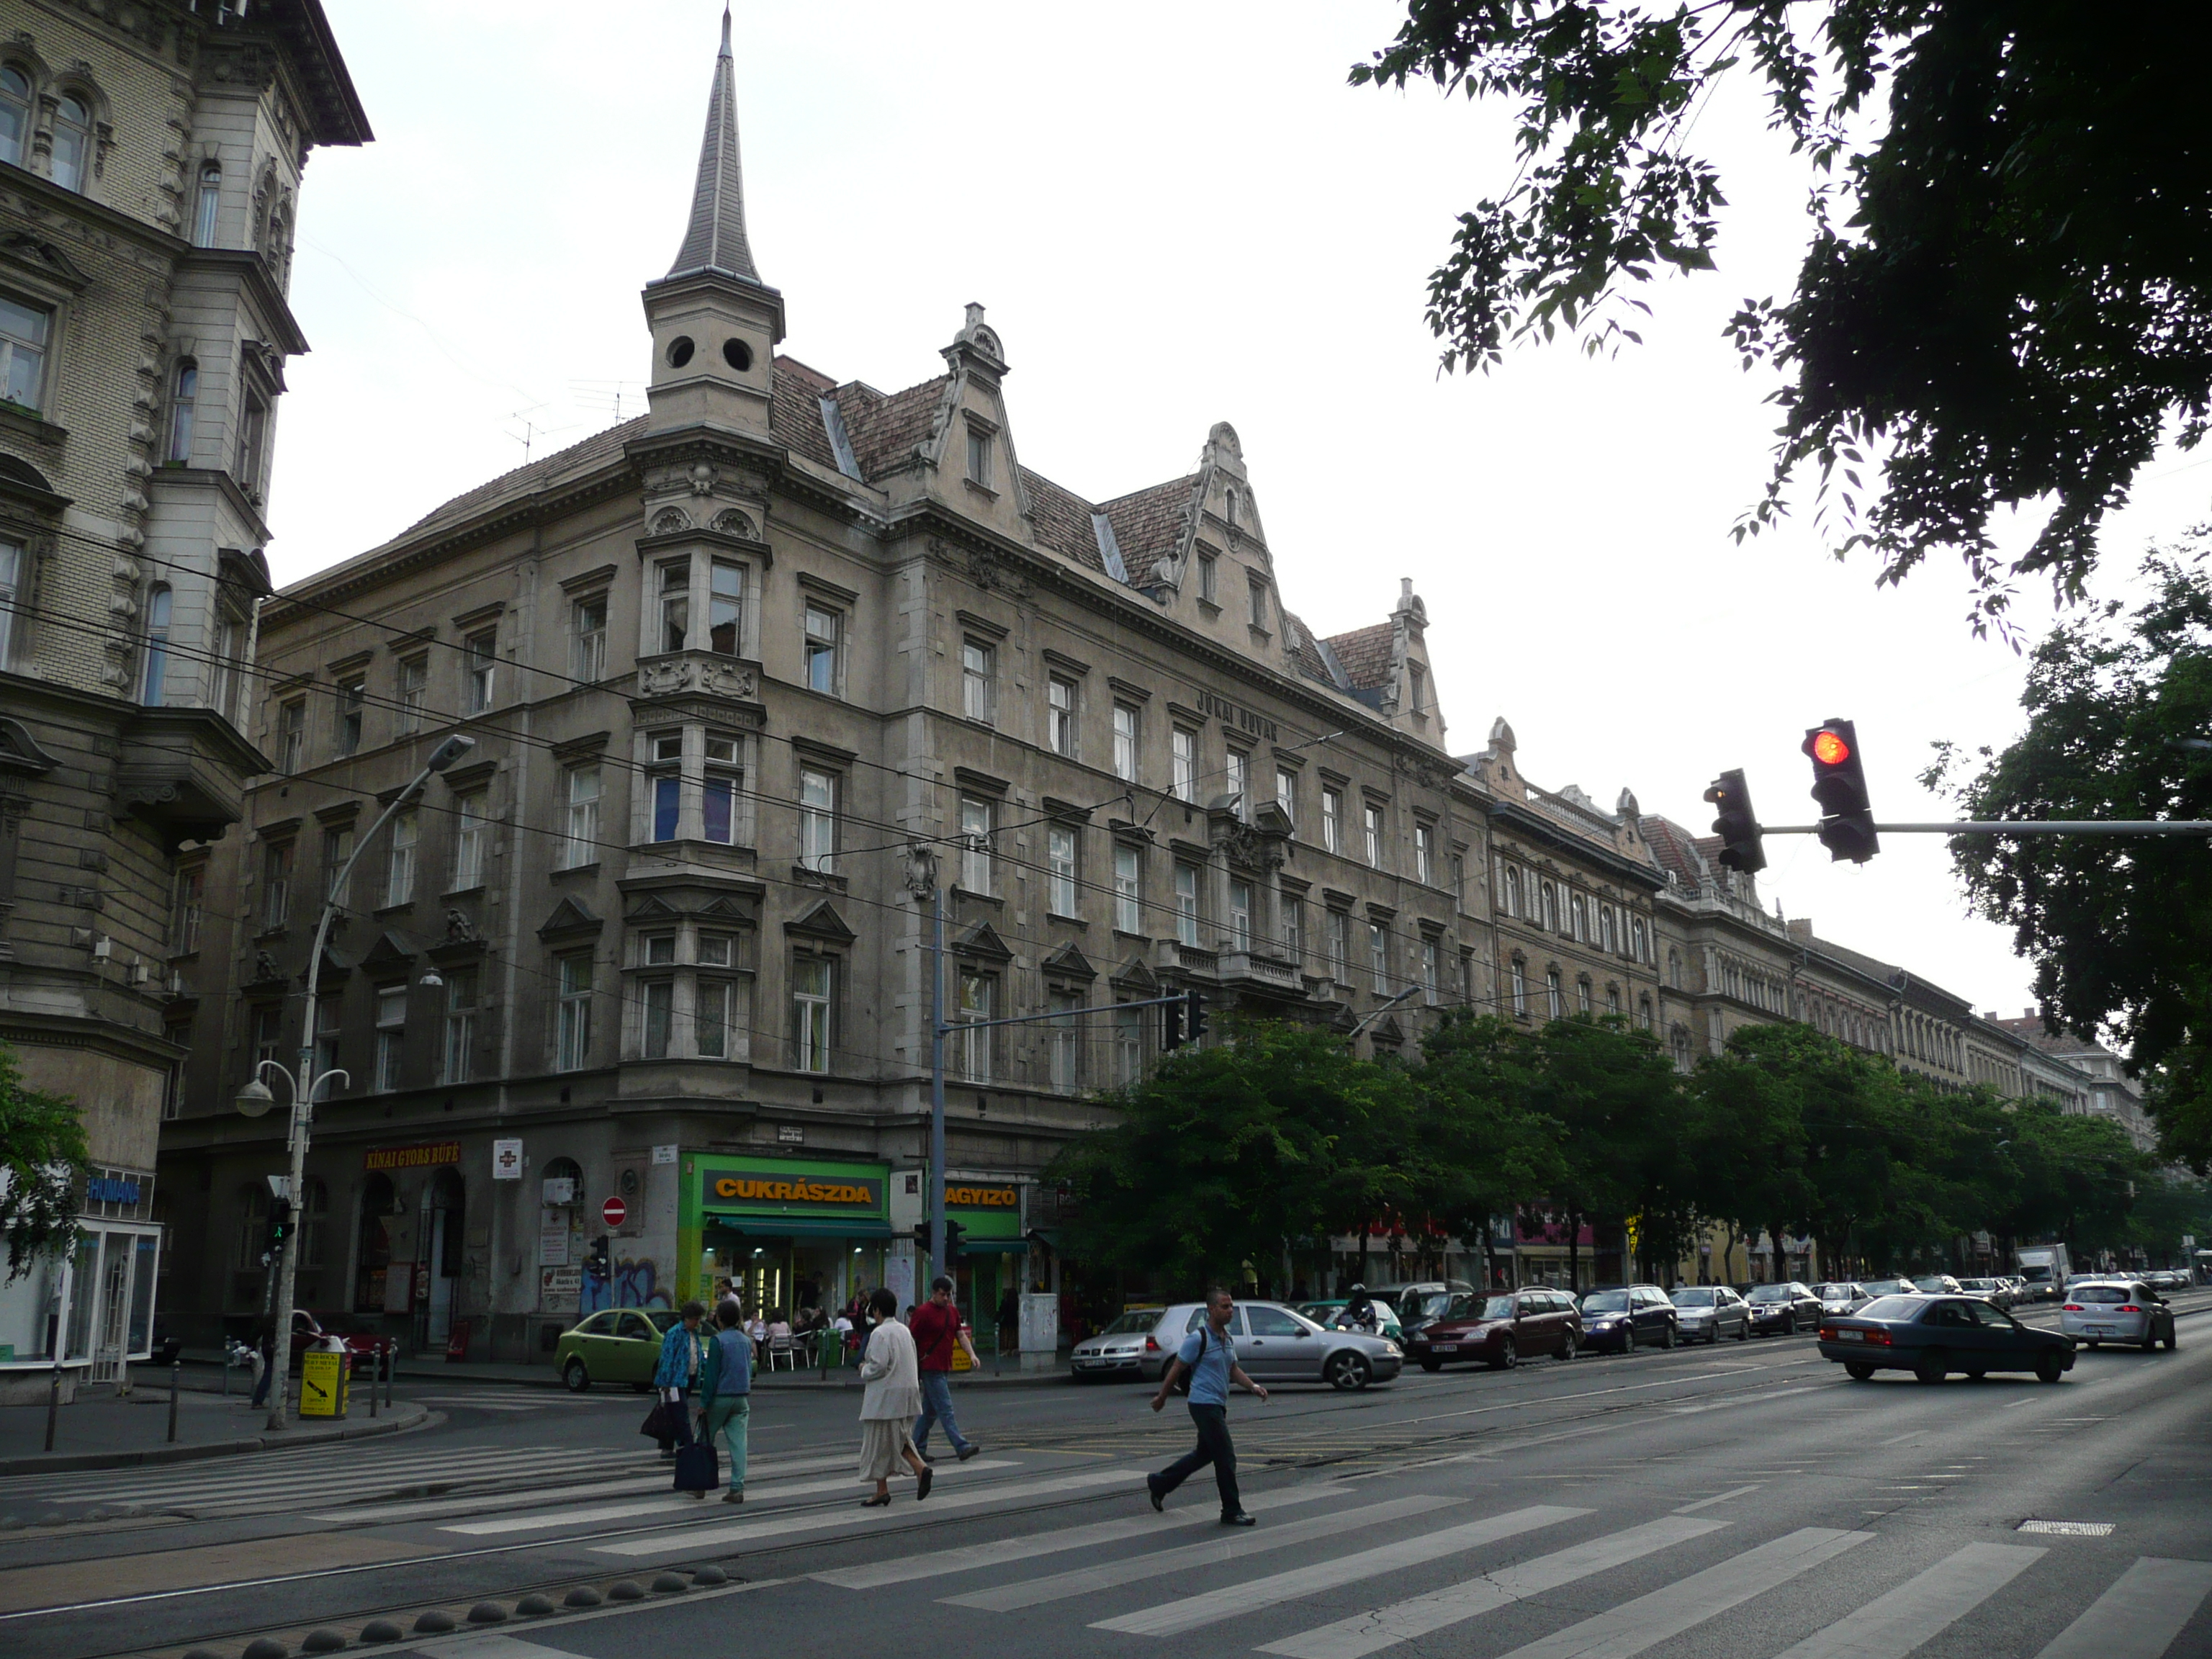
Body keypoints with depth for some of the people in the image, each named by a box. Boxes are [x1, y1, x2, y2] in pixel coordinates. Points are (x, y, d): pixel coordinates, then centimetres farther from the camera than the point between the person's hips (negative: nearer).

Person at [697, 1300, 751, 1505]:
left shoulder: (718, 1341, -11)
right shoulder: (746, 1341, 8)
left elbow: (712, 1374, -13)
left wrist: (704, 1401, -10)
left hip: (721, 1397, -5)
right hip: (742, 1399, 5)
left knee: (704, 1441, 11)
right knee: (738, 1444, 2)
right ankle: (737, 1489, -2)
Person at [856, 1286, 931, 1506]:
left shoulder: (880, 1333, -15)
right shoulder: (905, 1331, 11)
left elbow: (878, 1366, -22)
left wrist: (864, 1370, -1)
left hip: (885, 1395, -8)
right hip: (906, 1391, 8)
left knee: (878, 1441, 3)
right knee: (897, 1438, 17)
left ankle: (882, 1491, 9)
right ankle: (920, 1468, -3)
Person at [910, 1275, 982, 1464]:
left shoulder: (953, 1312, 13)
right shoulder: (923, 1312, -9)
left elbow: (961, 1335, 14)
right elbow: (912, 1341, -7)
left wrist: (972, 1354, -2)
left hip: (945, 1368, 8)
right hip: (931, 1369, -8)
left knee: (930, 1411, 13)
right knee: (946, 1410, -9)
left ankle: (917, 1447, 21)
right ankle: (962, 1447, -13)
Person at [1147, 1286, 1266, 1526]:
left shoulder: (1227, 1338, 11)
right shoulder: (1198, 1339, -16)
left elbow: (1233, 1369, 18)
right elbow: (1176, 1368, -10)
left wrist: (1253, 1386, 2)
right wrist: (1162, 1397, -3)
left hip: (1218, 1405, 9)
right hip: (1204, 1405, -9)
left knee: (1205, 1453, 19)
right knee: (1226, 1458, -7)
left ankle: (1160, 1483, 33)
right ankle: (1232, 1511, 2)